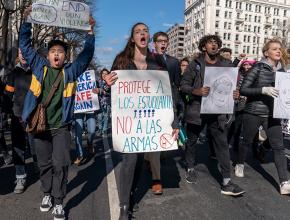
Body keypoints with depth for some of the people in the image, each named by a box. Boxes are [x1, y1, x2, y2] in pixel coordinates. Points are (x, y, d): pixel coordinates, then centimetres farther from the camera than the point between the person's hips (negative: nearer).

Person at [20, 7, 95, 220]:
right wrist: (27, 21, 5)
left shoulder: (71, 71, 2)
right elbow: (25, 44, 10)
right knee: (44, 164, 14)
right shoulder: (39, 66, 5)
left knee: (60, 164, -4)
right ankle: (47, 193, 35)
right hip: (40, 125, 2)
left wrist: (90, 31, 0)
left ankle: (58, 202, 10)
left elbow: (87, 54, 4)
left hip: (61, 127, -2)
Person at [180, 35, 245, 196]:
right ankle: (191, 169, 37)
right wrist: (196, 91, -20)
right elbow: (184, 85, -2)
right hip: (197, 110, -1)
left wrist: (235, 94, -9)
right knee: (192, 141, 13)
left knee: (222, 144, -1)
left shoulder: (227, 64, 7)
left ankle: (227, 182, 6)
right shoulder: (195, 64, -1)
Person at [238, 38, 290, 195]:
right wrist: (263, 90, -24)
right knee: (247, 141, 13)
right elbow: (243, 89, -13)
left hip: (272, 114, 4)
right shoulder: (258, 67, -8)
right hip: (253, 112, -4)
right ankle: (240, 164, 38)